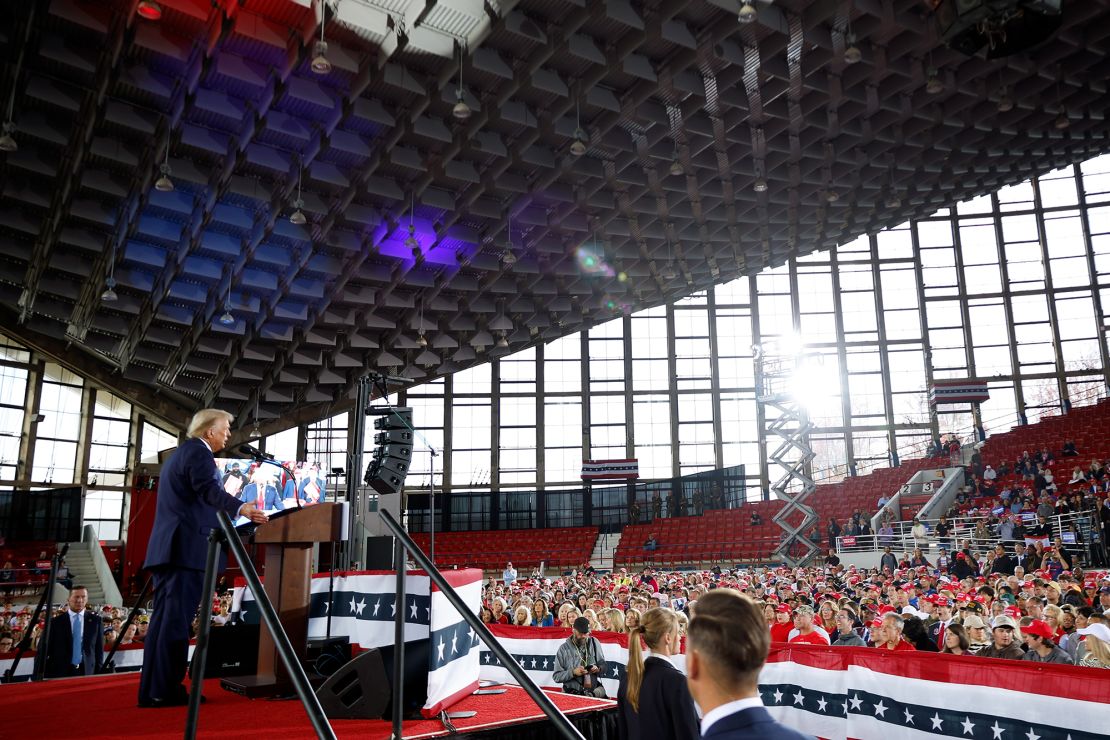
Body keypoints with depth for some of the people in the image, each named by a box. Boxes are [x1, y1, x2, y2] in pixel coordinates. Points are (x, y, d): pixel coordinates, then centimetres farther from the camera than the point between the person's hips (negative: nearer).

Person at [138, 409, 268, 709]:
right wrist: (241, 508, -43)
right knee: (177, 620, -9)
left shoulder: (180, 453, 25)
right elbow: (207, 489, -26)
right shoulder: (198, 451, -7)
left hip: (169, 548, 10)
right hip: (187, 548, -10)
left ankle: (151, 690, 13)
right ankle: (166, 690, -8)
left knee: (164, 619, 10)